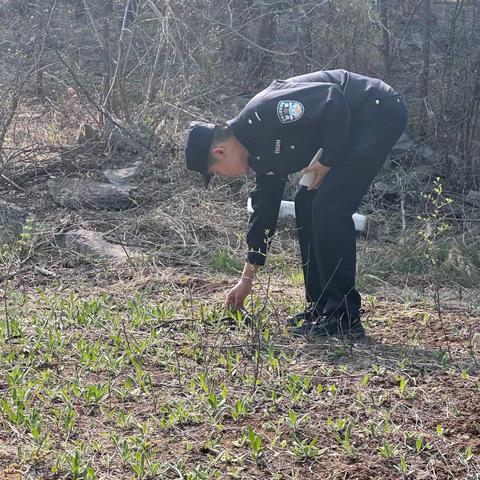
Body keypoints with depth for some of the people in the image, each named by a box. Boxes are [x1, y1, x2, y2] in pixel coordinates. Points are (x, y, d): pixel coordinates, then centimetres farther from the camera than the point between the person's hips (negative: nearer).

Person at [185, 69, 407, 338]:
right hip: (356, 124, 10)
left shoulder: (262, 115, -21)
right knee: (307, 205, 10)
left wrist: (328, 162, -17)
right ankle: (321, 306, 15)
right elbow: (264, 210, 18)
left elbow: (332, 99, -26)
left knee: (329, 207, -15)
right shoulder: (262, 154, 9)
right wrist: (247, 279, 23)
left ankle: (344, 317, -9)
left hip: (380, 112, -10)